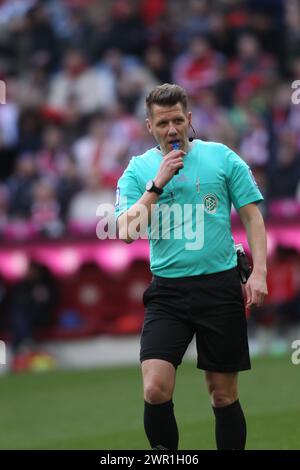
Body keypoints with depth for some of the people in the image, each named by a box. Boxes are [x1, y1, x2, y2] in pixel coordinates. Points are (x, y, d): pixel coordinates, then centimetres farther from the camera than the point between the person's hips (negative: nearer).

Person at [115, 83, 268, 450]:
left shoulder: (221, 156, 3)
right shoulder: (138, 169, 6)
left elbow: (252, 215, 6)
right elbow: (127, 231, -4)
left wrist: (259, 272, -5)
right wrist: (158, 183, -13)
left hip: (220, 286, 0)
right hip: (167, 292, 0)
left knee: (223, 393, 4)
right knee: (155, 390, -15)